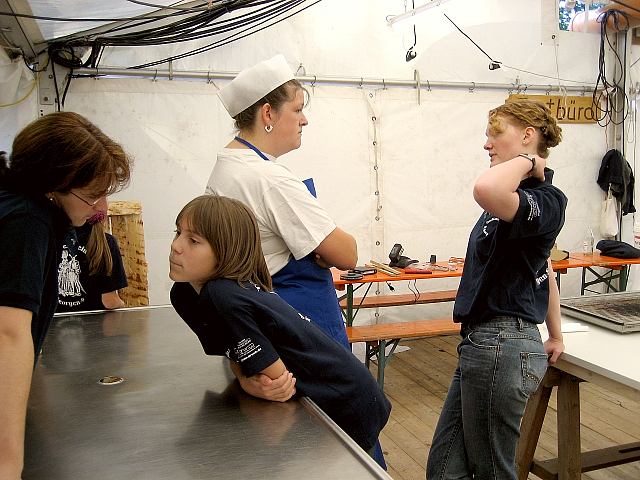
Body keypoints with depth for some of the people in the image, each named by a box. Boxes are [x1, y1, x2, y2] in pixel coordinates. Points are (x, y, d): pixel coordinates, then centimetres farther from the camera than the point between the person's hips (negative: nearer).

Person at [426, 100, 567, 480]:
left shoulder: (545, 201, -16)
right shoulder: (520, 199, 15)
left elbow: (486, 189, -41)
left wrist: (525, 160, -20)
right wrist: (555, 337, 32)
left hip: (501, 347, -10)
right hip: (482, 341, 10)